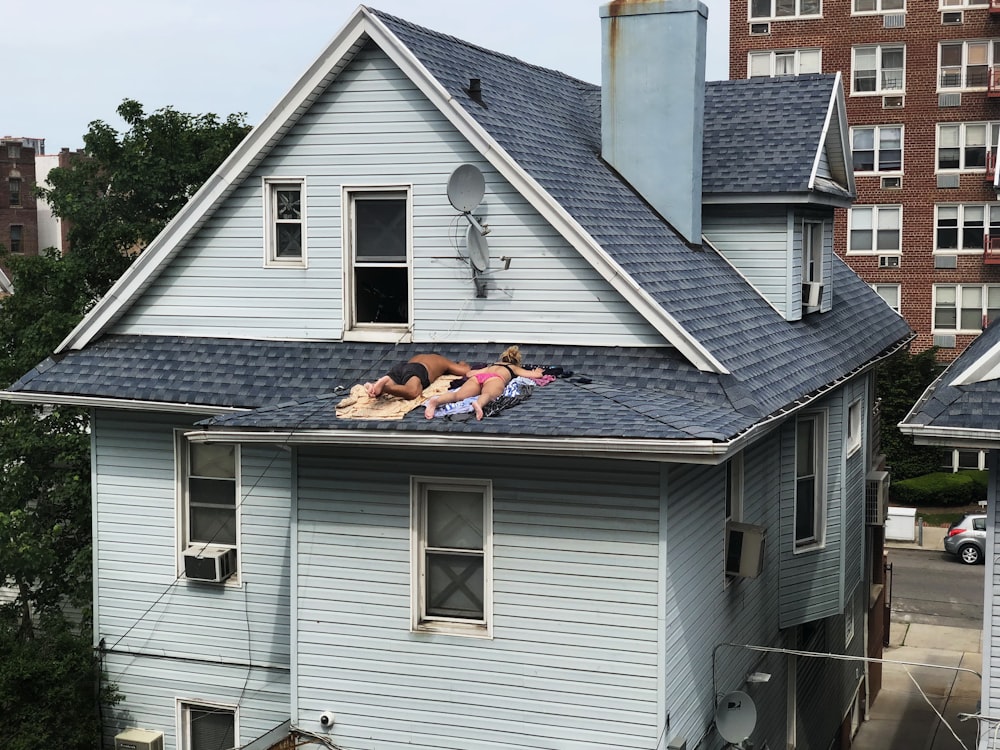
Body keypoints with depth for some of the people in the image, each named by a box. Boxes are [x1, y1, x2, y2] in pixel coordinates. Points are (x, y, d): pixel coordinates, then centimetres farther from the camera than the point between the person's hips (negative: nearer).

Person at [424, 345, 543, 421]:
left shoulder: (492, 365, 45)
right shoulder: (515, 368, 37)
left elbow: (469, 373, 51)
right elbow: (536, 375, 33)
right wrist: (536, 372, 58)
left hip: (476, 378, 4)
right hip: (495, 379, -3)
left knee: (457, 395, -24)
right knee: (488, 395, -36)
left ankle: (436, 401, -53)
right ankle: (479, 403, -71)